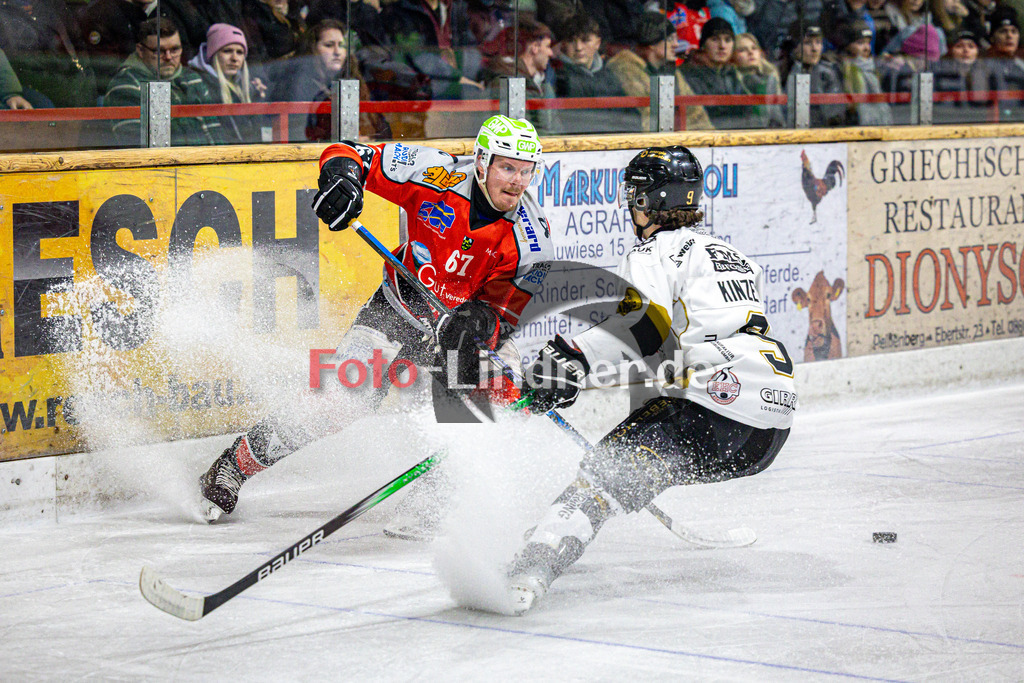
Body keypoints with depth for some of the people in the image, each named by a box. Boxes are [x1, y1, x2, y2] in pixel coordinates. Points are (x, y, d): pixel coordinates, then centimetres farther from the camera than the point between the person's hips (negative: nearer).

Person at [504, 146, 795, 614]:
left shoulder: (656, 252, 3)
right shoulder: (734, 255, 29)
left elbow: (646, 318, -17)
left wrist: (577, 356, -25)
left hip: (716, 410, -8)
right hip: (774, 429, 8)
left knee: (612, 468, -16)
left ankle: (533, 568, -35)